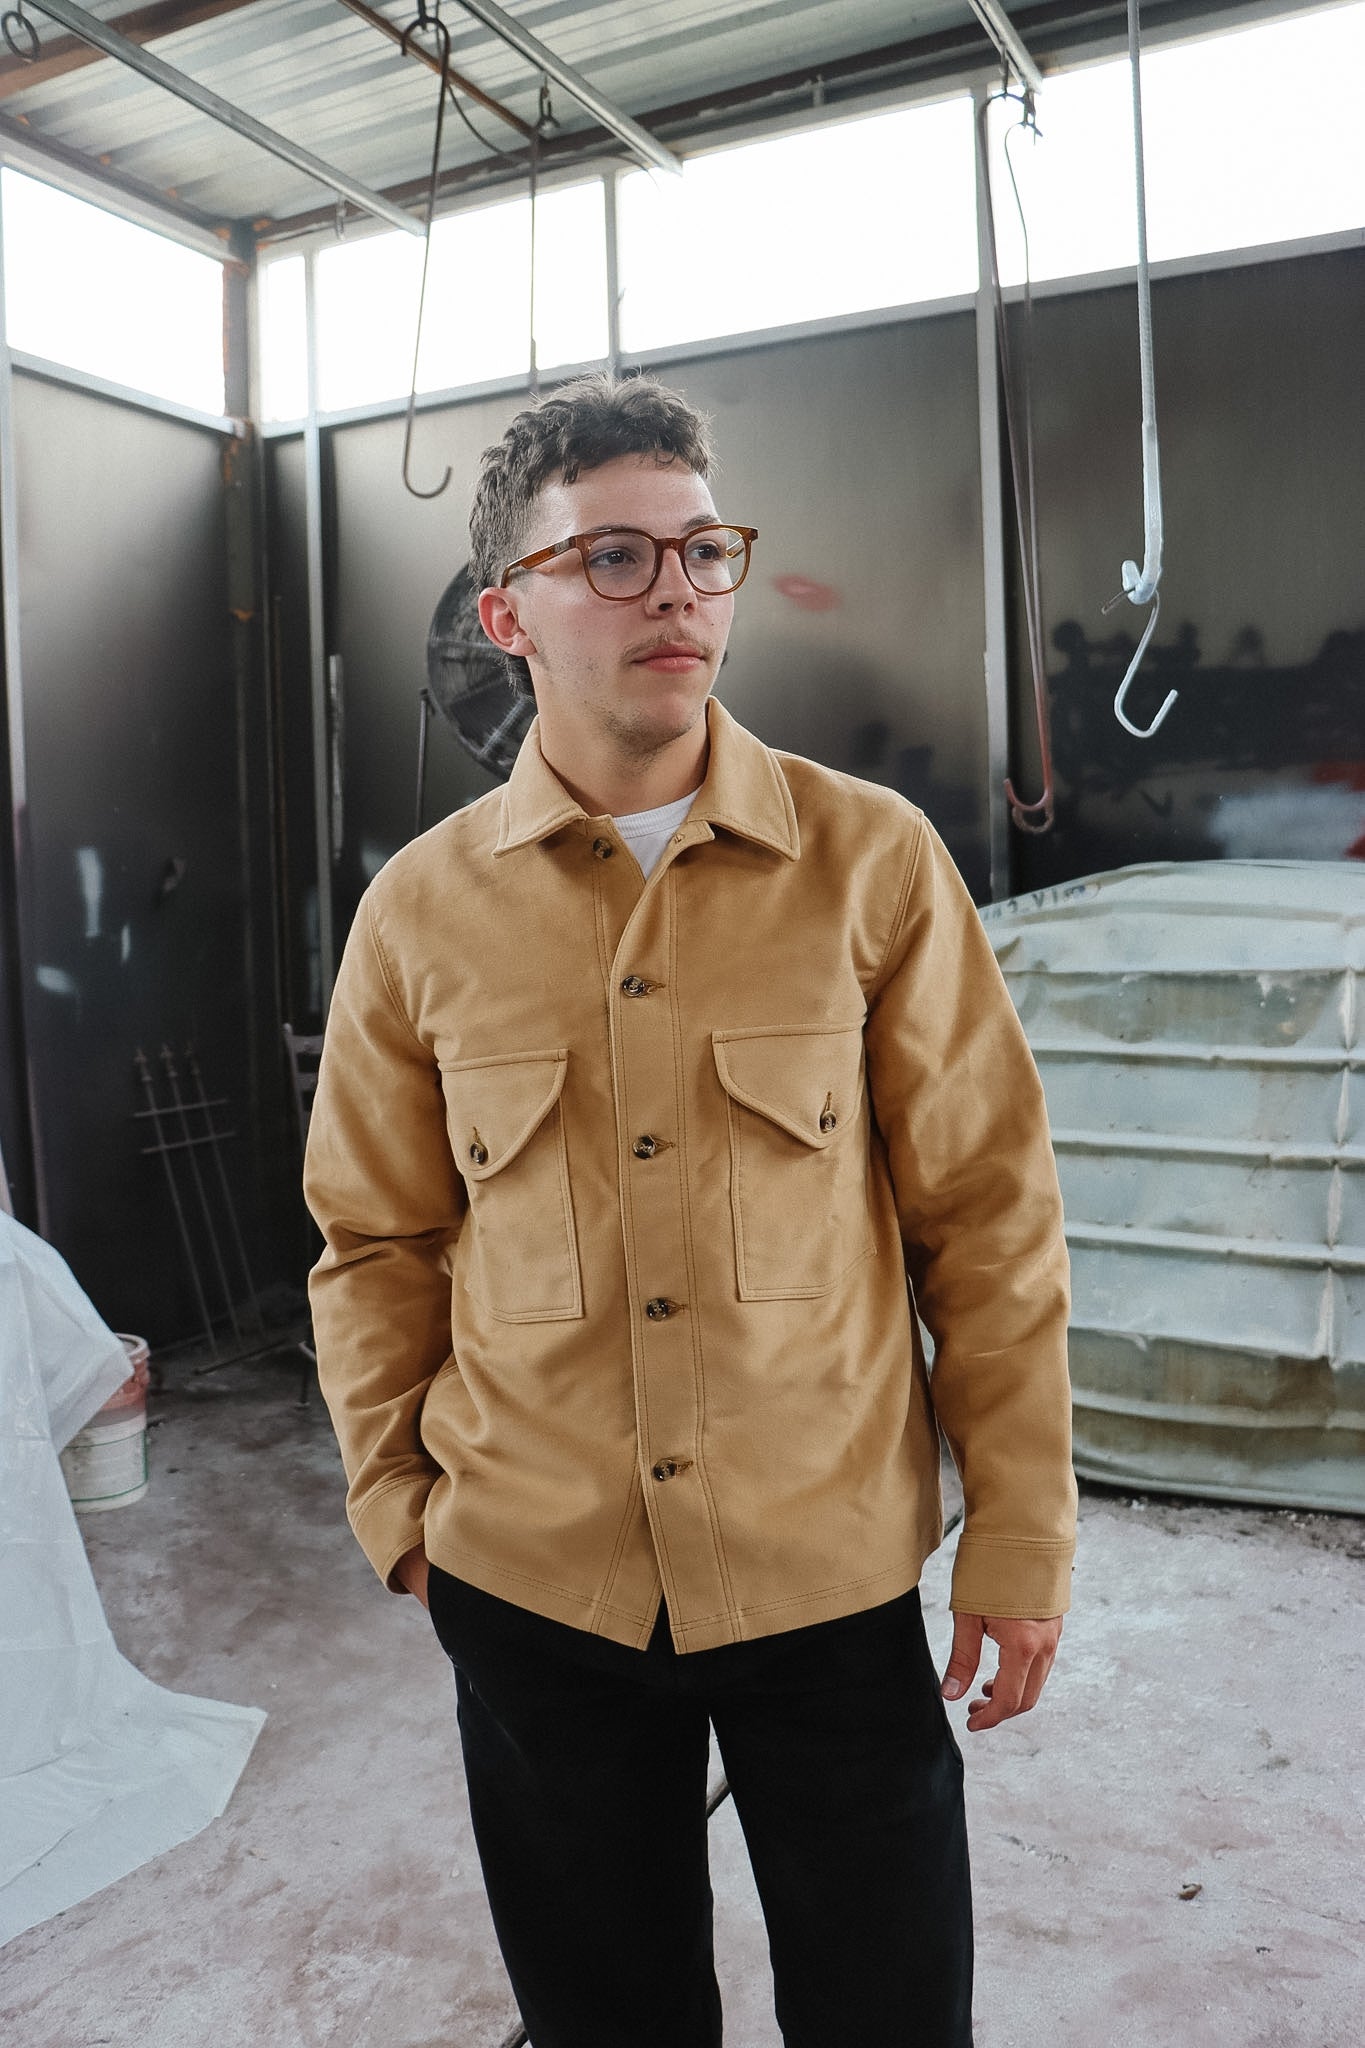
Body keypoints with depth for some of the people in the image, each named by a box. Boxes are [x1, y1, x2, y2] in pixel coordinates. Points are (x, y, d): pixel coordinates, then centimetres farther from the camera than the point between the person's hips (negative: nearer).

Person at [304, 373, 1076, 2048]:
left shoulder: (873, 861, -8)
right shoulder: (420, 909, -3)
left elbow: (986, 1208, -5)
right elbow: (376, 1237, 5)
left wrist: (1022, 1530, -3)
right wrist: (390, 1496, 5)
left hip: (831, 1572, -1)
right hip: (528, 1581, 2)